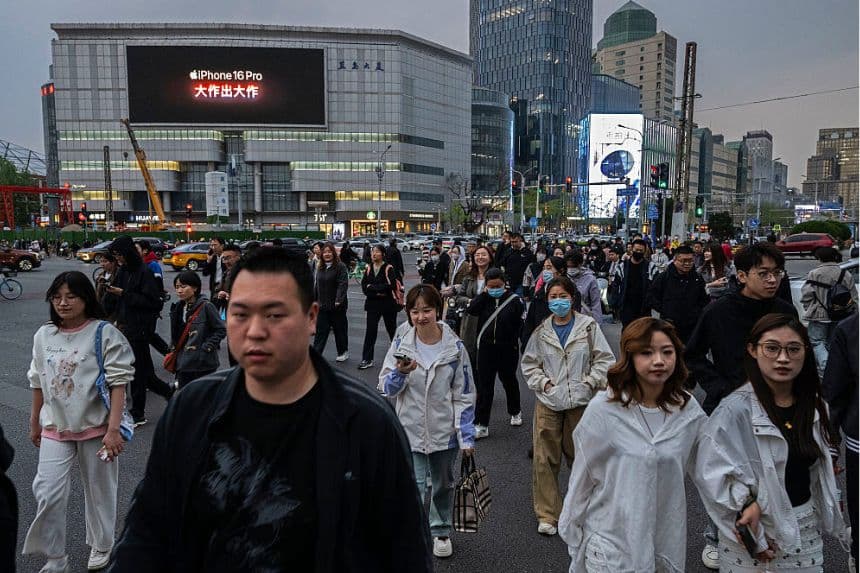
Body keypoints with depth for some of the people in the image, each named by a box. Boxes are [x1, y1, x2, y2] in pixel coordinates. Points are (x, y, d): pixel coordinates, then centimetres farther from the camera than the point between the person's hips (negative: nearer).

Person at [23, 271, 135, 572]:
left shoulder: (104, 333, -13)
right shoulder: (43, 335, 2)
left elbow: (118, 383, -16)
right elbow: (38, 382, 13)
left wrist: (113, 429, -21)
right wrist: (34, 422, 17)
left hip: (96, 427, -4)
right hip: (55, 428, 4)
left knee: (99, 489, 12)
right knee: (47, 493, 1)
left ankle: (101, 545, 34)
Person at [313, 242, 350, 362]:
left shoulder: (340, 267, -9)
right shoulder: (320, 268, 12)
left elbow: (343, 284, -18)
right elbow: (316, 285, 18)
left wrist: (339, 300, -26)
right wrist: (314, 300, 15)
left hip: (337, 306, -5)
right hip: (322, 305, 5)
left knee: (340, 329, 8)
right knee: (320, 330, 1)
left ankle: (343, 352, 24)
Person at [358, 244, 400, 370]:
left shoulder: (388, 268, -9)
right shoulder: (369, 268, 3)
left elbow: (389, 286, -21)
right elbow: (364, 287, -3)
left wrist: (371, 287, -17)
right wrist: (377, 292, -17)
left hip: (388, 304, -3)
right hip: (373, 304, 3)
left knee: (391, 329, 13)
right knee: (370, 330, -2)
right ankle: (367, 359, 1)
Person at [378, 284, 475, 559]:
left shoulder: (455, 347, -9)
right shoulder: (400, 344, -9)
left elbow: (464, 395, -4)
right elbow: (386, 388, -7)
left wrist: (467, 437, -6)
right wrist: (400, 373, -28)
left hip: (444, 431, 1)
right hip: (410, 431, -1)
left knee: (443, 485, 20)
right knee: (414, 488, -7)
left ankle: (441, 532, 44)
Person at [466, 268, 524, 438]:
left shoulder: (514, 300, -7)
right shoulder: (484, 299, 1)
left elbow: (520, 324, -5)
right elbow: (471, 310, -15)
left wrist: (516, 343, -8)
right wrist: (484, 293, -15)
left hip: (508, 348, -1)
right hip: (486, 347, 1)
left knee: (509, 380, 18)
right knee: (484, 386, 2)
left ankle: (515, 412, 43)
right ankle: (481, 425, 8)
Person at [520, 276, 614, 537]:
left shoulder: (588, 326, -2)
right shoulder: (541, 332, 3)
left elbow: (604, 359, 1)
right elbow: (529, 363, 9)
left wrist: (589, 382, -8)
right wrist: (542, 382, -4)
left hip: (581, 402, -1)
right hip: (548, 402, 1)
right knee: (545, 460, 1)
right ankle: (547, 515, 15)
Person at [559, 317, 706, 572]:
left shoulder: (689, 411, -7)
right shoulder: (603, 410, -18)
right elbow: (582, 478, -8)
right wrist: (572, 532, 0)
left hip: (667, 539, 3)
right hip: (612, 542, -3)